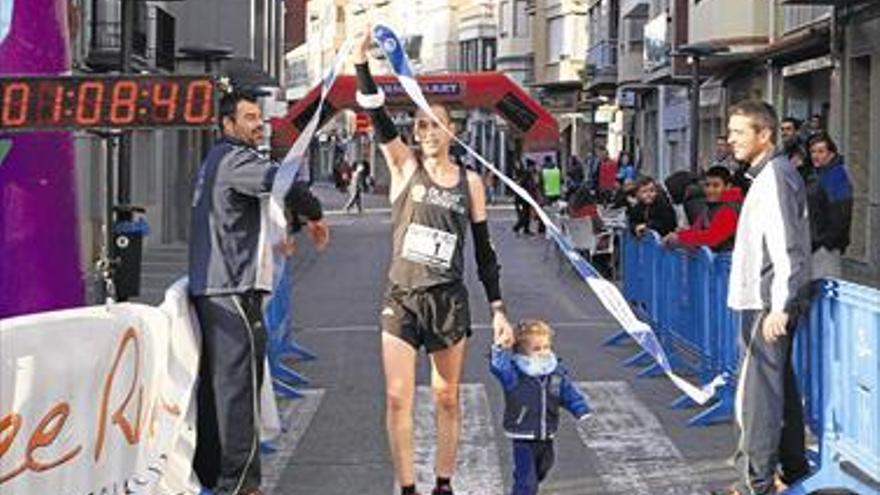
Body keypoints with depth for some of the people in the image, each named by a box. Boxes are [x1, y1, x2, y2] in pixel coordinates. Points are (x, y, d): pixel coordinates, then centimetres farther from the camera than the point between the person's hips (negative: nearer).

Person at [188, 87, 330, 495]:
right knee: (239, 384, -8)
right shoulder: (235, 159, -10)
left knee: (214, 384, 13)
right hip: (233, 288, -10)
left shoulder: (214, 161, 22)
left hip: (208, 287, 10)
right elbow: (287, 185, -24)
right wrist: (314, 216, -8)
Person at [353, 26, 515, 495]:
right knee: (398, 399, -5)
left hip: (450, 301, 1)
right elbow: (379, 121, -14)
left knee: (447, 399, 8)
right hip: (401, 299, -1)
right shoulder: (405, 167, 2)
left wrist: (498, 310, 4)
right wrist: (361, 64, -28)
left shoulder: (470, 182, 5)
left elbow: (483, 251, 8)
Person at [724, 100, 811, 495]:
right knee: (780, 385, 17)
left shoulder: (776, 177, -15)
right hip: (770, 302, 11)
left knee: (755, 392, -9)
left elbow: (785, 249, -22)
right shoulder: (769, 174, 17)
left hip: (768, 304, -11)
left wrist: (780, 307, -25)